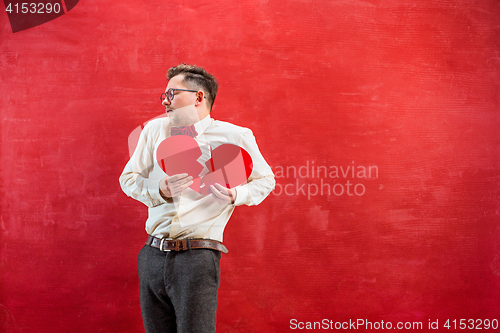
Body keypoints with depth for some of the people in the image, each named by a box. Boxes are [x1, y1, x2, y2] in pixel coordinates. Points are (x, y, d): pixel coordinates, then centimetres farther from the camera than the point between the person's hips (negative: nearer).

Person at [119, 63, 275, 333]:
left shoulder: (235, 136, 1)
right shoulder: (155, 129, 11)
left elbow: (265, 180, 12)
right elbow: (128, 178, 16)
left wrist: (235, 195, -9)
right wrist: (159, 189, -5)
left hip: (197, 259, -4)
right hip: (153, 255, 4)